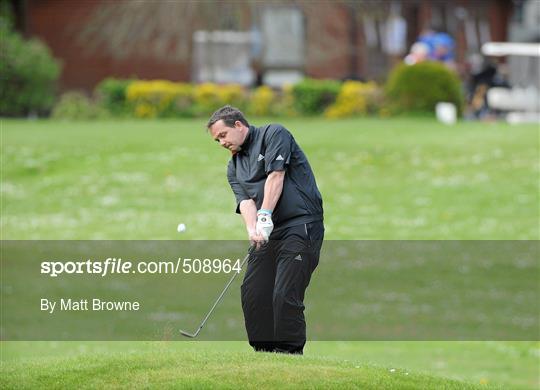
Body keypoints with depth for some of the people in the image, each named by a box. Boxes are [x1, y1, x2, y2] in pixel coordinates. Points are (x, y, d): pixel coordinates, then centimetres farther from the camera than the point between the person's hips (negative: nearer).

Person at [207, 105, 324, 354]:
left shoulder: (273, 135, 0)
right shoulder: (234, 167, 18)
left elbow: (276, 175, -12)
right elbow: (245, 200, 2)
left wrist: (265, 216, -20)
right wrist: (252, 229, -18)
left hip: (301, 225, -8)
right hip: (269, 232, 8)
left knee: (285, 296, -15)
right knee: (252, 293, 4)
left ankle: (290, 356, -11)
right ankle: (265, 354, 13)